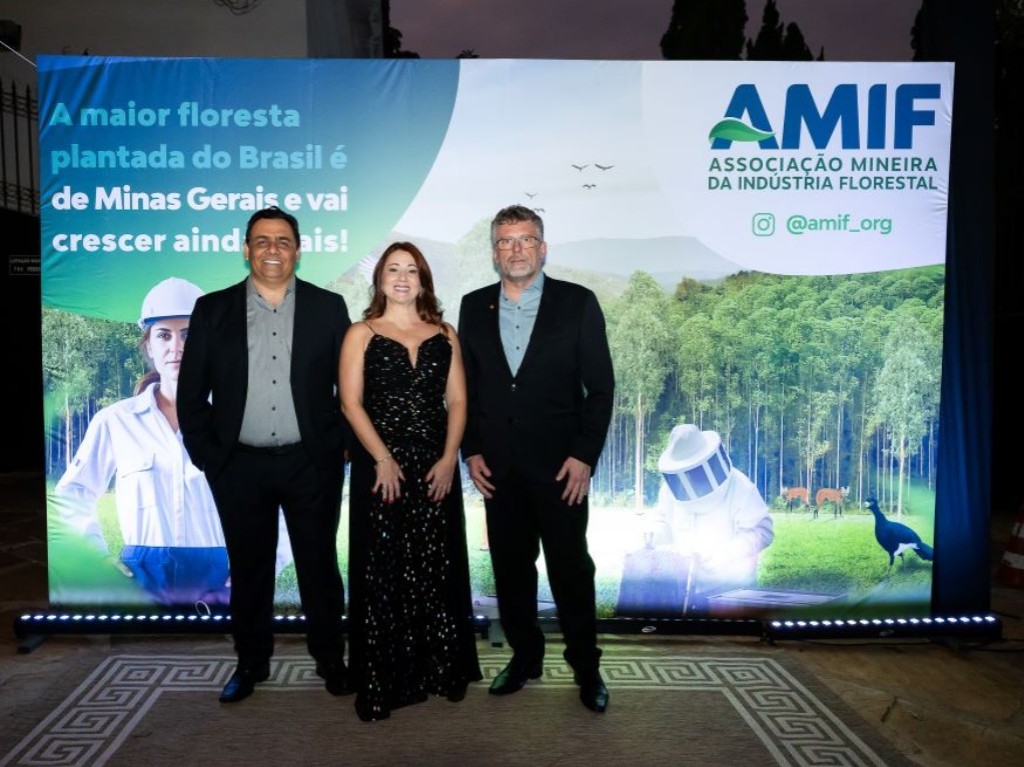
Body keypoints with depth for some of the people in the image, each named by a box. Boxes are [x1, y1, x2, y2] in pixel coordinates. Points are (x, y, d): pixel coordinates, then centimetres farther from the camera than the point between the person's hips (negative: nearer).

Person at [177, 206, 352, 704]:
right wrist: (206, 456, -1)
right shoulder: (212, 309, 4)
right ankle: (251, 663, 30)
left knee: (319, 566, 9)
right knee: (248, 569, 13)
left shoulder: (328, 307, 2)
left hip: (312, 464, -1)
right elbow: (190, 393, 5)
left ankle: (329, 659, 27)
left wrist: (339, 446, -3)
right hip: (239, 467, 1)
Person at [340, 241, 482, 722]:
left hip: (436, 467, 2)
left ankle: (441, 670, 23)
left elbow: (457, 402, 5)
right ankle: (381, 682, 14)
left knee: (437, 569, 8)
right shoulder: (361, 334, 3)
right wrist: (383, 459, -14)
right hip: (380, 466, -2)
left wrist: (449, 458, -8)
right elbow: (350, 402, -4)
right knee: (381, 571, 2)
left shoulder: (445, 336, 9)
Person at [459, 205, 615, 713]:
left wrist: (584, 456, -10)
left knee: (572, 570, 5)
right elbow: (464, 386, 10)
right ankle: (524, 656, 30)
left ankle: (586, 667, 23)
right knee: (510, 569, 12)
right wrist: (470, 451, 2)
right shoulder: (474, 307, 7)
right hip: (497, 469, 3)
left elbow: (600, 386, -3)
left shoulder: (578, 303, -2)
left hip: (559, 464, -3)